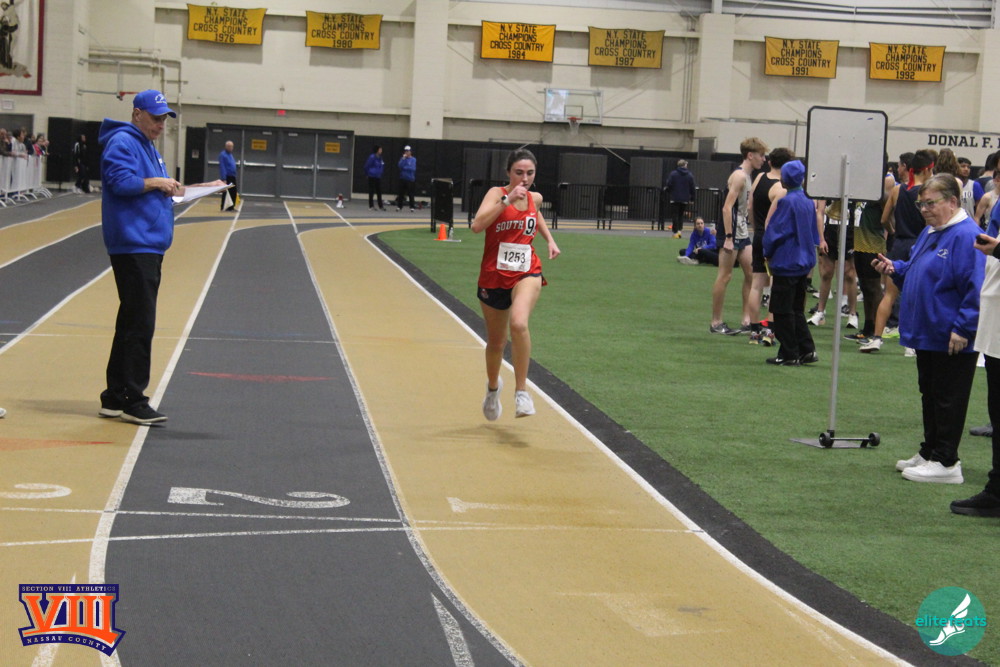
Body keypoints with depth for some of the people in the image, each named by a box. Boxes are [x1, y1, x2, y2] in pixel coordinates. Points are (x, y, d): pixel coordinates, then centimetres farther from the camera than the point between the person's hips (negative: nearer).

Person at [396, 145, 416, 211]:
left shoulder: (413, 159, -2)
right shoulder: (402, 158, 7)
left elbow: (413, 168, -11)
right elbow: (400, 166, -7)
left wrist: (404, 168, -8)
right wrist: (403, 158, -14)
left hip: (410, 179, -3)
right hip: (402, 178, 3)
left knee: (410, 194, -1)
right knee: (401, 193, 5)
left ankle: (412, 207, 6)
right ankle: (399, 206, 11)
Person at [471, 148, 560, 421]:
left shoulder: (535, 198, 4)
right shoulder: (497, 193, -9)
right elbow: (477, 225, -28)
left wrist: (550, 240, 18)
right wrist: (507, 200, -30)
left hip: (527, 273, 1)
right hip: (494, 275, -1)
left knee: (519, 323, -30)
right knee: (496, 342, 15)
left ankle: (521, 391, -20)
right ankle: (493, 387, 46)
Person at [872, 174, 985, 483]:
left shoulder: (966, 236, -19)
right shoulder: (930, 232, 12)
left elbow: (975, 288, -22)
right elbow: (915, 270, 26)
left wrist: (963, 328, -22)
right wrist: (895, 269, 6)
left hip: (952, 340, -10)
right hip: (927, 333, 10)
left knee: (947, 397, -3)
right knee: (930, 394, 18)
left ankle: (945, 462, 3)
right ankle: (929, 452, 28)